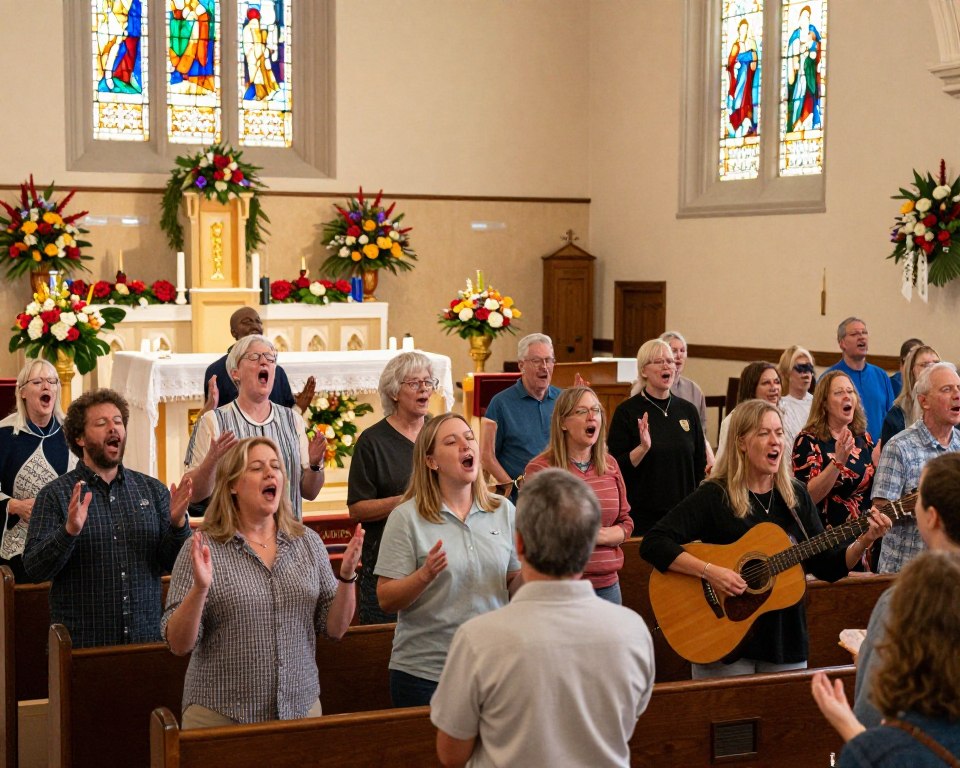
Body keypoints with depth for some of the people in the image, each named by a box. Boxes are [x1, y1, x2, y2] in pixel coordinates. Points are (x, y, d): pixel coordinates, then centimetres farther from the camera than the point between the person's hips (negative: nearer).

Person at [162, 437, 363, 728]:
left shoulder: (308, 542, 4)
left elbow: (335, 629, 5)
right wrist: (200, 588, -24)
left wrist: (346, 577, -11)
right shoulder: (204, 548, -6)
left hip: (301, 707, 3)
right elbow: (179, 644, -9)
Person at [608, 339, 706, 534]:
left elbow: (700, 465, 13)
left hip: (683, 512, 4)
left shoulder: (688, 410, 7)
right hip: (641, 516, -4)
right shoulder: (627, 412, -5)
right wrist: (643, 448, -24)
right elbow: (616, 468, -9)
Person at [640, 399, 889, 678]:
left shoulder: (796, 495, 5)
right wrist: (709, 571, -28)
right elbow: (652, 544, -19)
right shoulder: (714, 496, -10)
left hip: (785, 642, 4)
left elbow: (826, 567, 5)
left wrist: (863, 542, -11)